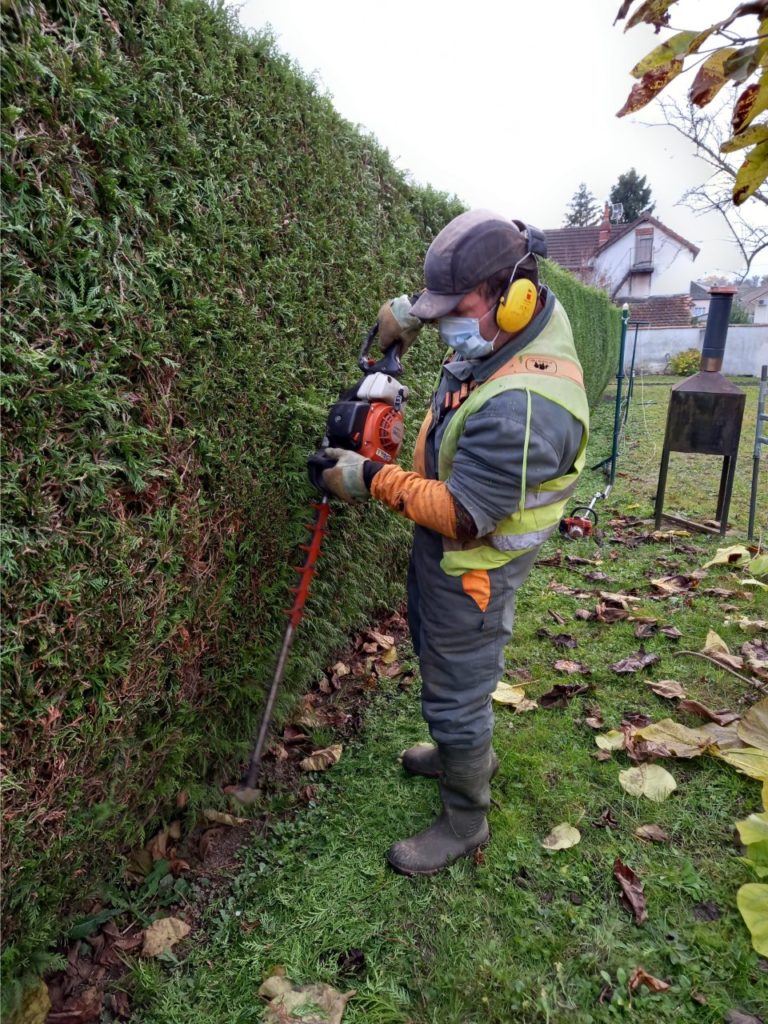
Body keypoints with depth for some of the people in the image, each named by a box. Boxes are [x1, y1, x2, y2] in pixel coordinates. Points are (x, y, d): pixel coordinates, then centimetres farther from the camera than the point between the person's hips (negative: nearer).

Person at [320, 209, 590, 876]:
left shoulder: (523, 407, -37)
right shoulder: (529, 312, -7)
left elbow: (461, 515, -32)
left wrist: (372, 480, -21)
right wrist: (413, 314, 3)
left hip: (473, 566, -10)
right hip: (439, 548, 10)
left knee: (455, 693, 8)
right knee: (439, 657, 29)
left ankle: (465, 822, 34)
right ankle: (470, 755, 54)